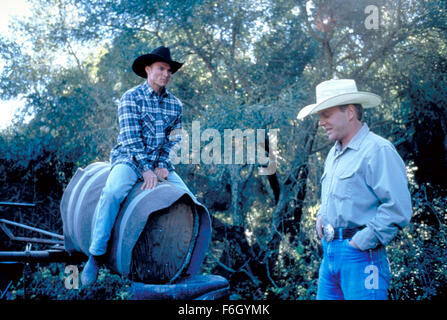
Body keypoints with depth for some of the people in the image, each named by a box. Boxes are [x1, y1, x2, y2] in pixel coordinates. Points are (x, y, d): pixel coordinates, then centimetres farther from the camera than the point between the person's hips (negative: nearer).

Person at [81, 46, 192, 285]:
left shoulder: (175, 104, 9)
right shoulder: (131, 98, -5)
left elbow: (173, 139, 10)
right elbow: (131, 137, -13)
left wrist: (162, 166, -6)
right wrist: (146, 170, -21)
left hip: (159, 163, 5)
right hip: (129, 159, -5)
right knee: (113, 192, -34)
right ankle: (96, 256, -24)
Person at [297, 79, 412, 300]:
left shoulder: (378, 150, -12)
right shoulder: (334, 152, 17)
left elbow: (398, 208, -19)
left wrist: (362, 242, -16)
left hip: (360, 256, -8)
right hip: (329, 252, 9)